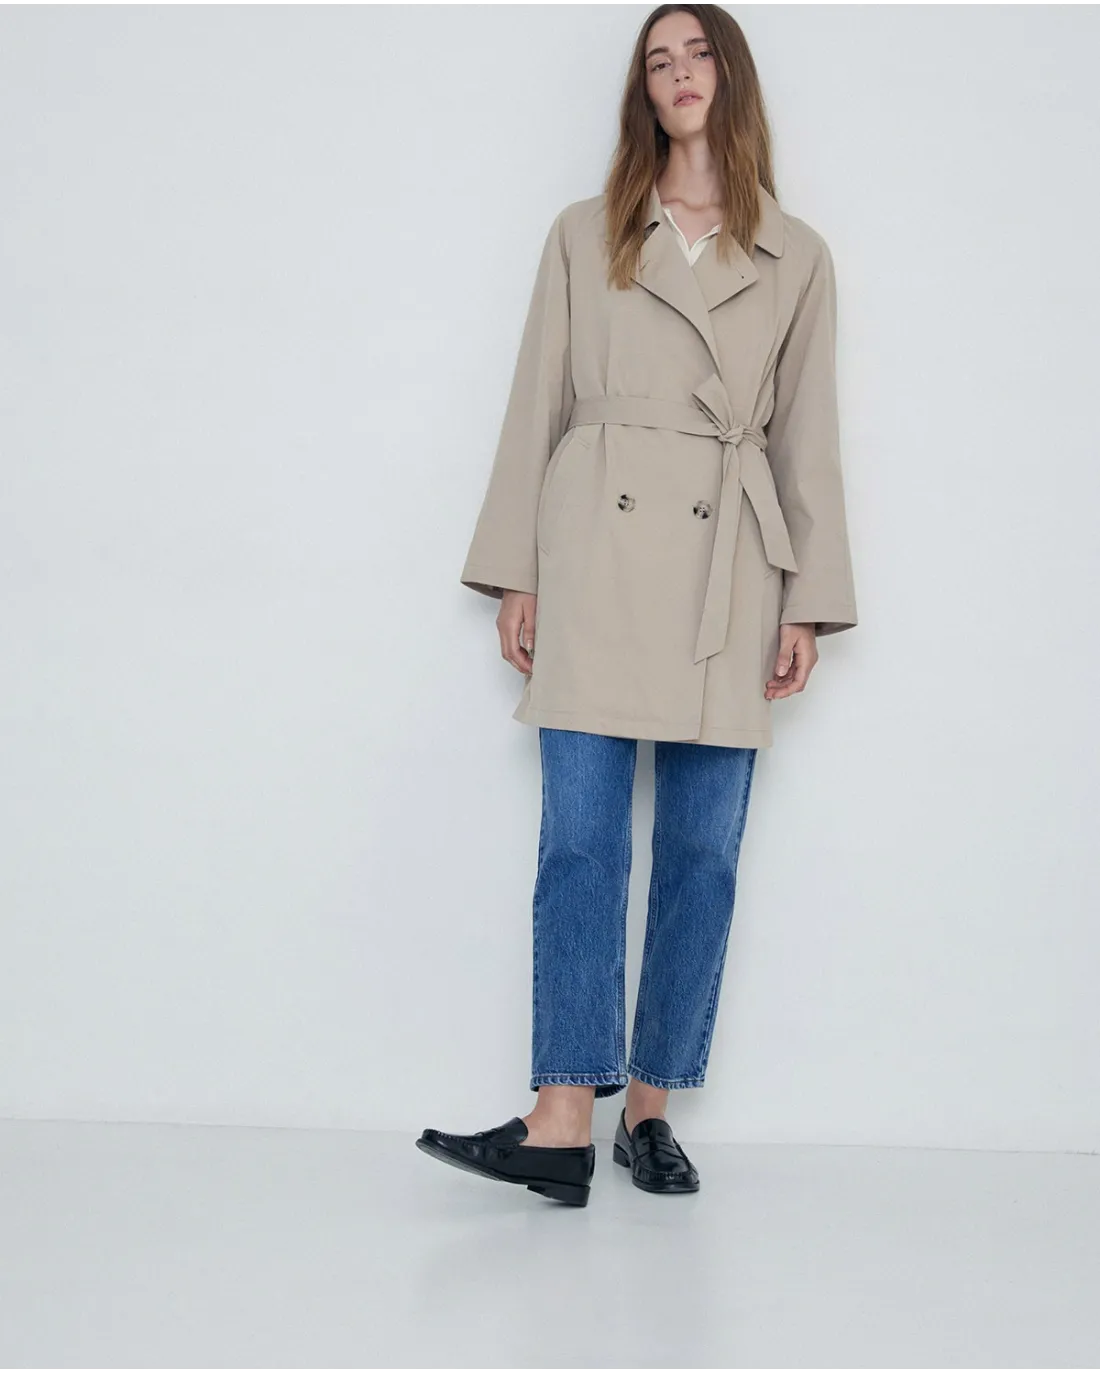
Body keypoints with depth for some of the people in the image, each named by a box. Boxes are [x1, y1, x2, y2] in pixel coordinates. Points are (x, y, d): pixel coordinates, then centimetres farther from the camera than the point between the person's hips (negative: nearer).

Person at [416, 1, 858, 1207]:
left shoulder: (797, 259, 11)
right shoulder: (584, 237, 11)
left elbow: (807, 438, 10)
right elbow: (538, 407, 9)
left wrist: (808, 605, 4)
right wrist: (515, 575, 3)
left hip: (728, 568, 1)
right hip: (598, 553, -1)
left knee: (702, 853, 1)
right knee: (582, 838, -7)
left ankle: (649, 1110, 12)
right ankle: (564, 1123, -8)